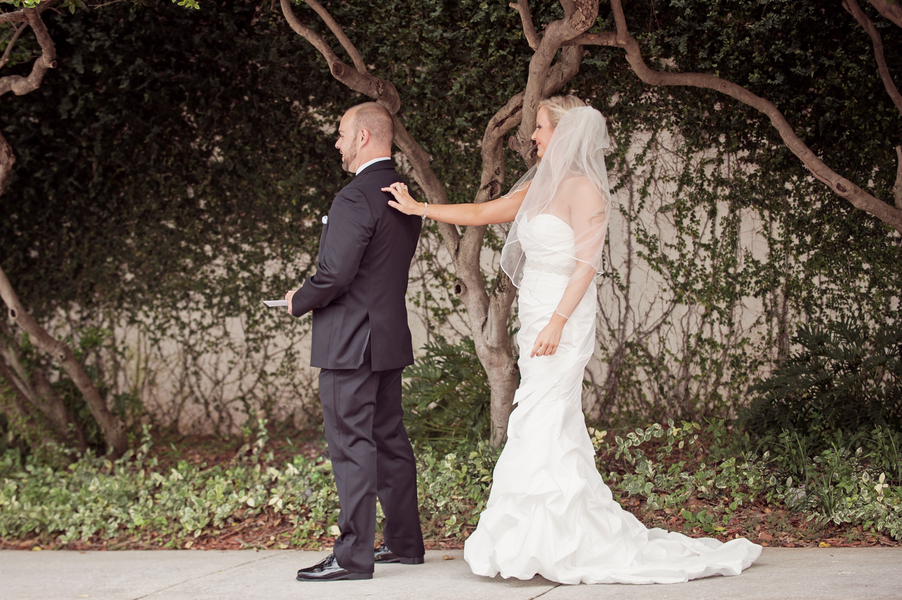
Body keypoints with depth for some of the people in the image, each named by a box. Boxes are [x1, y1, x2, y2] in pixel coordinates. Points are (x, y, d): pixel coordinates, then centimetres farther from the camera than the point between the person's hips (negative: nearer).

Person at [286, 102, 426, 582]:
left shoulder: (355, 198, -18)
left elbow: (335, 273, -23)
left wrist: (300, 301, -4)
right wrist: (314, 295, 15)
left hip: (350, 341, -9)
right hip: (390, 334, 9)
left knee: (351, 444, -6)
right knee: (389, 439, 15)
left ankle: (353, 555, -5)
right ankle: (404, 542, 22)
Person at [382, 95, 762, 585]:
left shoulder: (584, 188, -10)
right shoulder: (541, 186, 15)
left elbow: (586, 264, -16)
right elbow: (482, 213, 22)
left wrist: (556, 323, -21)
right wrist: (419, 208, 20)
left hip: (563, 320, -8)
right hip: (537, 319, 8)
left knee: (542, 428, -8)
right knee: (555, 433, 8)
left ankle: (546, 546, -4)